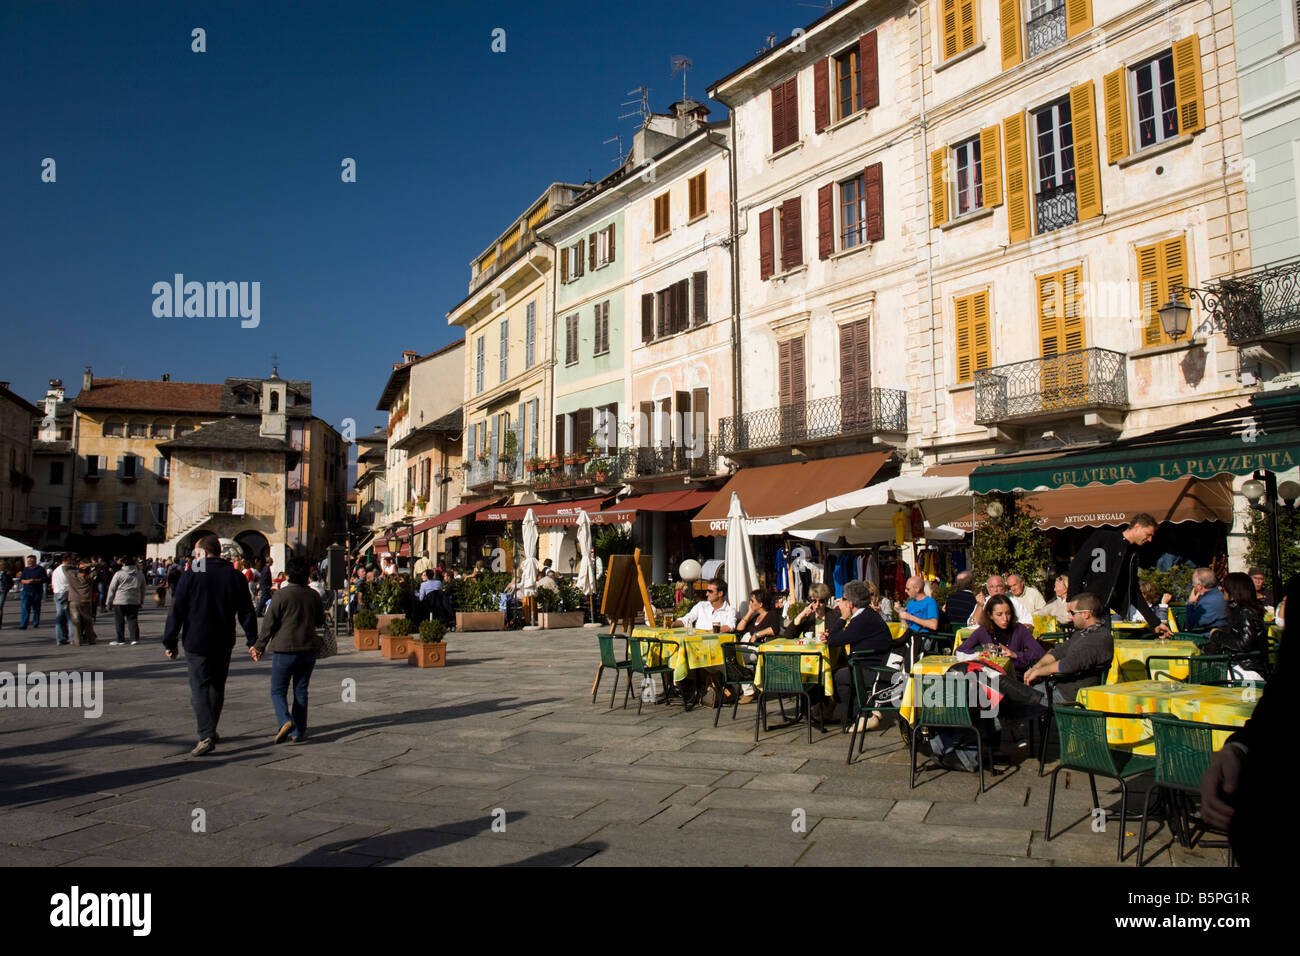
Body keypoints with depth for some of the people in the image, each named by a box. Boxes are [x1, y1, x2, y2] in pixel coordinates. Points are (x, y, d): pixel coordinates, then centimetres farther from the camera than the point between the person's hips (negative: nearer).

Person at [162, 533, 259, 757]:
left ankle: (207, 736, -17)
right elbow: (246, 612, 6)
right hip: (224, 644, 4)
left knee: (200, 688, -3)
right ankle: (210, 731, 29)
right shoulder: (235, 576, 4)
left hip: (196, 643, -4)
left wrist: (170, 642, 1)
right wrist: (253, 641, 11)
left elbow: (176, 611, -6)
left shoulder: (191, 576, -6)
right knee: (217, 686, 18)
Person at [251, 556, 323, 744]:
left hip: (285, 650, -4)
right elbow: (320, 621, 13)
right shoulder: (313, 595, 3)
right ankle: (299, 732, 11)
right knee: (301, 691, 12)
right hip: (309, 650, 4)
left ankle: (285, 721, -17)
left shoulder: (281, 595, -10)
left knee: (278, 690, 6)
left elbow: (269, 624, -7)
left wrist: (259, 647, 4)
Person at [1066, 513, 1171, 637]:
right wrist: (1073, 602, -16)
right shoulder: (1102, 537, -1)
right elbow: (1076, 567, -8)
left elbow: (1134, 592, 24)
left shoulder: (1133, 555, 18)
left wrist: (1156, 623, 20)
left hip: (1104, 612, 6)